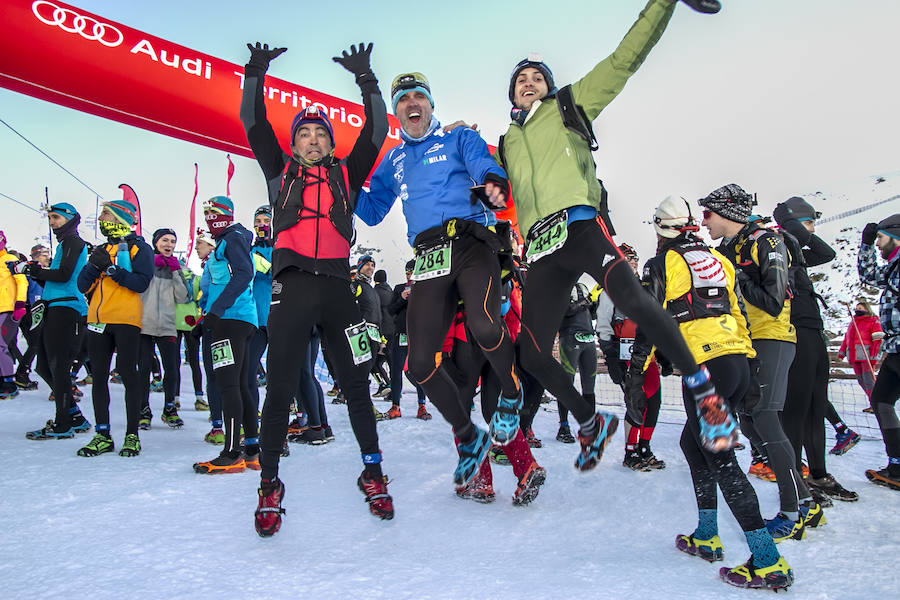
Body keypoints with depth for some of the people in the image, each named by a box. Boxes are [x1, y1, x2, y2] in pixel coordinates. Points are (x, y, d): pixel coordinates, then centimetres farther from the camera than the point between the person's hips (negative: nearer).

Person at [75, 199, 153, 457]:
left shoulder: (138, 247, 2)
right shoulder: (102, 249, 20)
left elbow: (142, 282, -13)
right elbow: (83, 285, 11)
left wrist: (111, 269, -17)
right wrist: (95, 266, -6)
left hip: (125, 318, -6)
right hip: (98, 319, 7)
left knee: (127, 373, -5)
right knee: (99, 375, 6)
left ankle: (132, 435, 3)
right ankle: (102, 435, 14)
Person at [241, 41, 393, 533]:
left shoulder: (346, 174, 20)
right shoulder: (281, 172, 19)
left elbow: (377, 130, 16)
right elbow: (254, 123, 16)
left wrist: (366, 78, 11)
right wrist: (255, 74, 9)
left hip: (337, 286, 1)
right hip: (291, 287, -1)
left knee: (356, 386, 3)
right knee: (280, 388, -2)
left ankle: (372, 473, 16)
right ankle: (270, 484, 10)